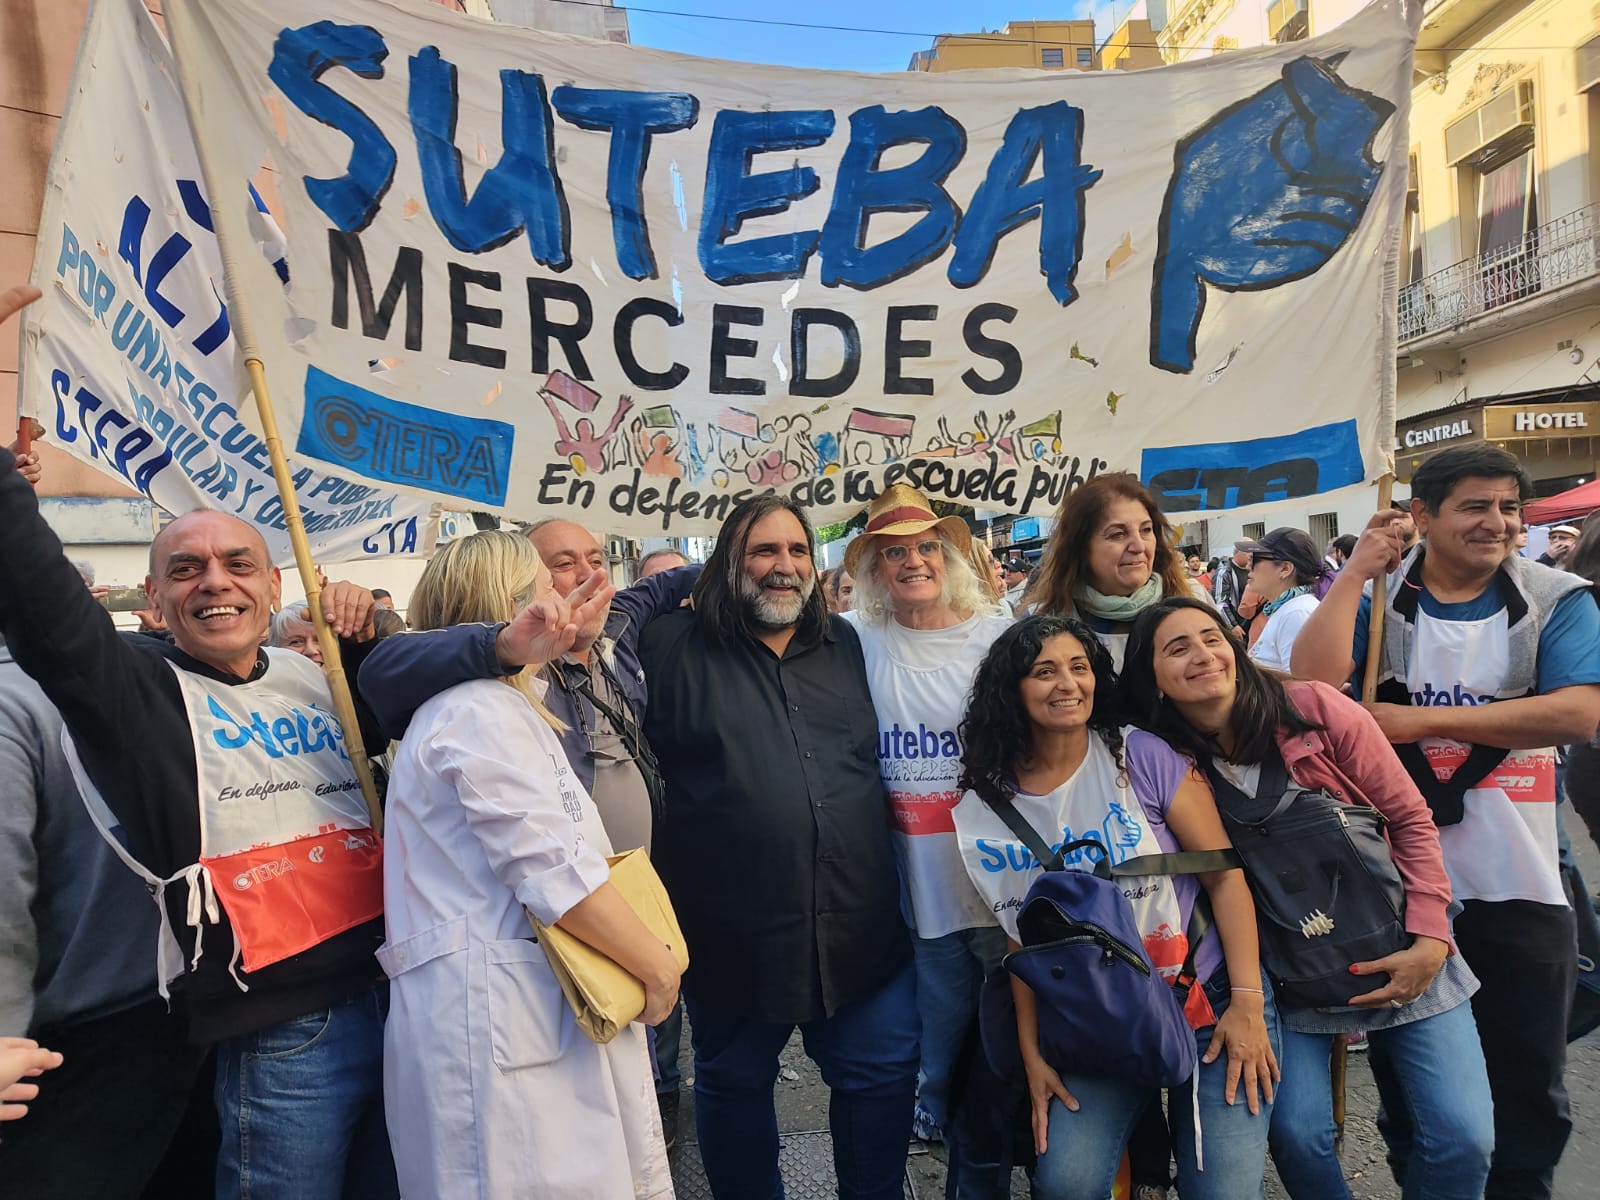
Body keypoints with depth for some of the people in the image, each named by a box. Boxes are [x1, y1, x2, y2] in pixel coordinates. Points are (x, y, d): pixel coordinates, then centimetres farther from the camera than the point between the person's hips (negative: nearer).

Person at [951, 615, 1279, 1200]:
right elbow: (1022, 942, 5)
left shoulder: (1141, 756, -10)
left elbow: (1226, 873, -8)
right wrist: (1031, 1054, 3)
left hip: (1210, 998, -2)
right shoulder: (987, 805, -1)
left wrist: (1247, 1002, -13)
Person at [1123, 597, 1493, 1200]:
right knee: (1297, 1131, -11)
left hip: (1401, 951, 0)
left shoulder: (1317, 710, -12)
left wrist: (1430, 941, -12)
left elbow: (1410, 818, -6)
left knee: (1464, 1136, -4)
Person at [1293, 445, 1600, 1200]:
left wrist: (1425, 720, -19)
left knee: (1528, 1077, 14)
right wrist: (1354, 572, -16)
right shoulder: (1377, 596, -2)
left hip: (1517, 884, 0)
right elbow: (1314, 679, -18)